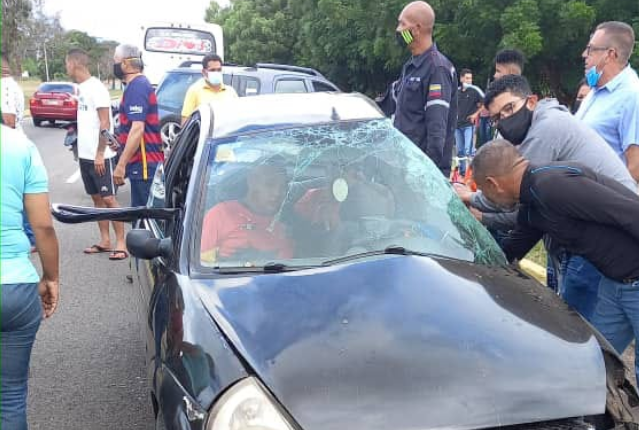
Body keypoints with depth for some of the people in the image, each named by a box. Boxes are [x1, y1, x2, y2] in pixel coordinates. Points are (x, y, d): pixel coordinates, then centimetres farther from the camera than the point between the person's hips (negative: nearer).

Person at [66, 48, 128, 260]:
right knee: (97, 198, 11)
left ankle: (121, 244, 0)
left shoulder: (95, 87, -13)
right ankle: (104, 241, 19)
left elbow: (105, 123, -17)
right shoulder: (82, 88, 12)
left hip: (100, 156, -9)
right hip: (85, 155, 9)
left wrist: (100, 154, -18)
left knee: (109, 199, -5)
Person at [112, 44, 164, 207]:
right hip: (145, 162, 10)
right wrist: (120, 142, 31)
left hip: (143, 164, -10)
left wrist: (121, 165, -23)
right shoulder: (141, 84, 17)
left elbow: (137, 129, -23)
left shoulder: (136, 87, -15)